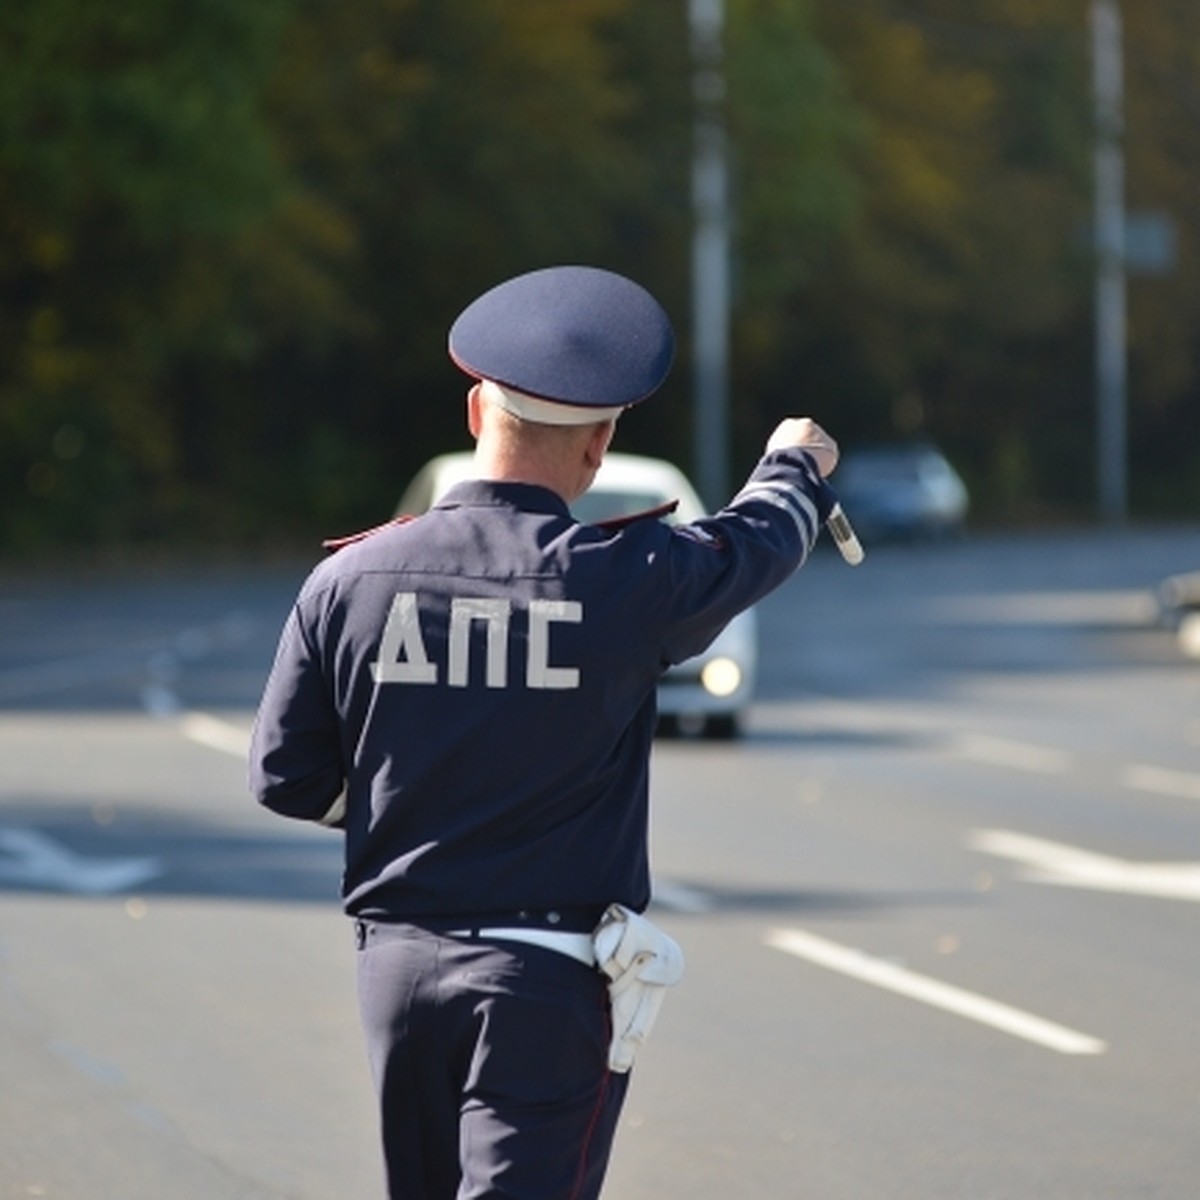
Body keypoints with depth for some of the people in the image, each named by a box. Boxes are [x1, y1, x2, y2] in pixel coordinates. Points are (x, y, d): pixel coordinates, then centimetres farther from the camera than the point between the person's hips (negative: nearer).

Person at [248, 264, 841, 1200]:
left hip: (397, 961, 5)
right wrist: (798, 461, 35)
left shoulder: (351, 580, -2)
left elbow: (286, 779, 5)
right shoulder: (626, 580, -10)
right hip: (548, 979, -5)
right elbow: (759, 541, 12)